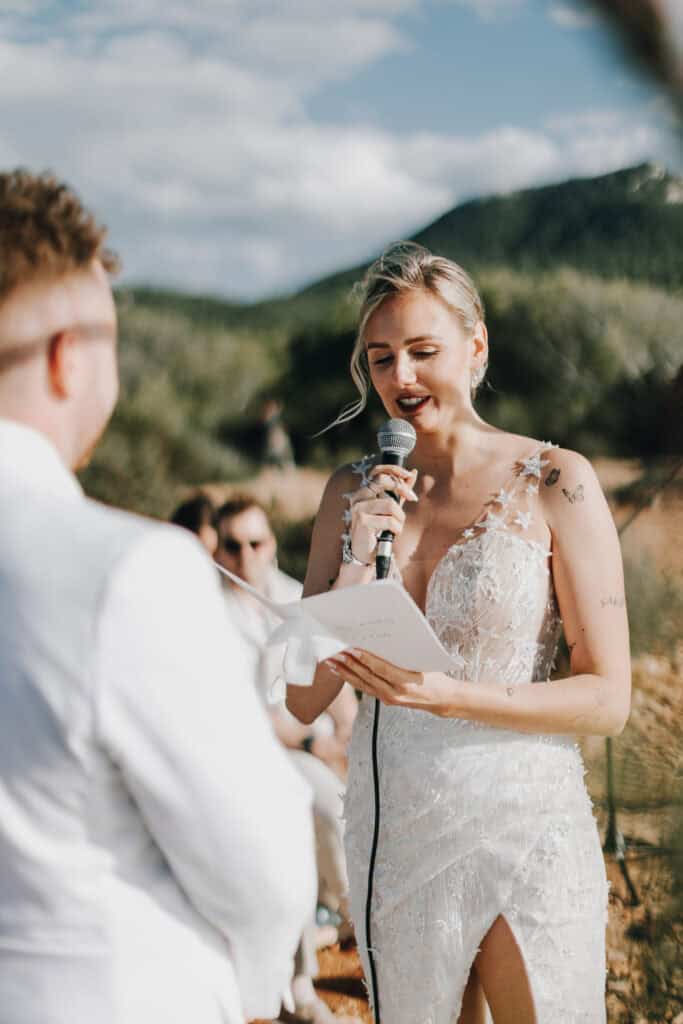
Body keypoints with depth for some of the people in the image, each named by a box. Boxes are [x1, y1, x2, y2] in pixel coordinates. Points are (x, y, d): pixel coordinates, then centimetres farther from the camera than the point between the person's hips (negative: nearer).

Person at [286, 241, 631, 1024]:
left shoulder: (555, 483, -9)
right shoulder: (353, 493, 3)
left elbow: (608, 700, -10)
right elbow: (304, 700, 2)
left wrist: (446, 695, -23)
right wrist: (354, 560, -13)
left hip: (520, 831, -4)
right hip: (392, 830, 4)